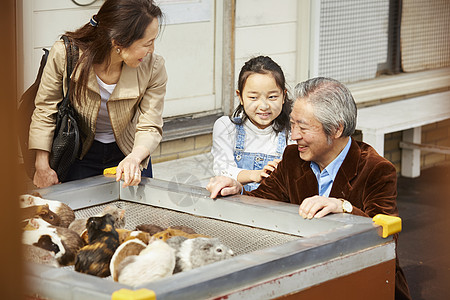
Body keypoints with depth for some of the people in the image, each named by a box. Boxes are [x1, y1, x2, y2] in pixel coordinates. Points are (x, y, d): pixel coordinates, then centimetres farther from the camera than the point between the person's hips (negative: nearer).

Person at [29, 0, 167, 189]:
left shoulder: (153, 68, -23)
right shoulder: (64, 55, -26)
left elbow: (150, 128, -18)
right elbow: (45, 111, -13)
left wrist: (134, 158, -40)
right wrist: (42, 166, -15)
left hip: (129, 153, 1)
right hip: (80, 156, -1)